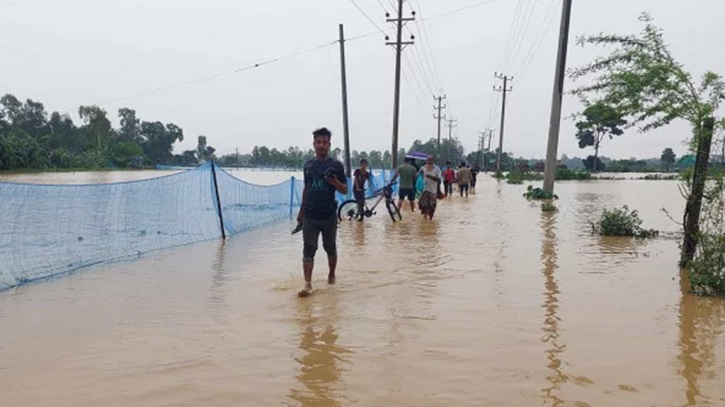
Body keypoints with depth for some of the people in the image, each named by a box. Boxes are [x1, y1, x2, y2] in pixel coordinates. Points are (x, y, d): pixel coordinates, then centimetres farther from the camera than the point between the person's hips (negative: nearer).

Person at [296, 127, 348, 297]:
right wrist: (301, 210, 17)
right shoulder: (308, 165, 8)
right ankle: (308, 284, -4)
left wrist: (335, 182, -24)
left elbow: (345, 190, -3)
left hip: (329, 215, -2)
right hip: (310, 216, 2)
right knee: (308, 250, -4)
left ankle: (332, 274, 33)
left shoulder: (336, 165, -3)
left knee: (330, 248, 12)